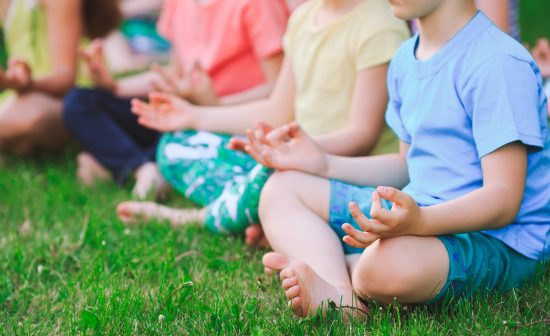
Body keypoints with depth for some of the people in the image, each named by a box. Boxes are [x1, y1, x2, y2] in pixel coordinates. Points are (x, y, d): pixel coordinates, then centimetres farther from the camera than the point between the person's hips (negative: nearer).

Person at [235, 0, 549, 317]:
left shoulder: (500, 65, -19)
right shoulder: (406, 59, 9)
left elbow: (504, 200, -24)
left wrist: (418, 221, -40)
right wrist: (322, 163, 12)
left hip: (497, 239, -9)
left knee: (388, 265, -41)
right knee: (282, 189, 6)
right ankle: (340, 297, -21)